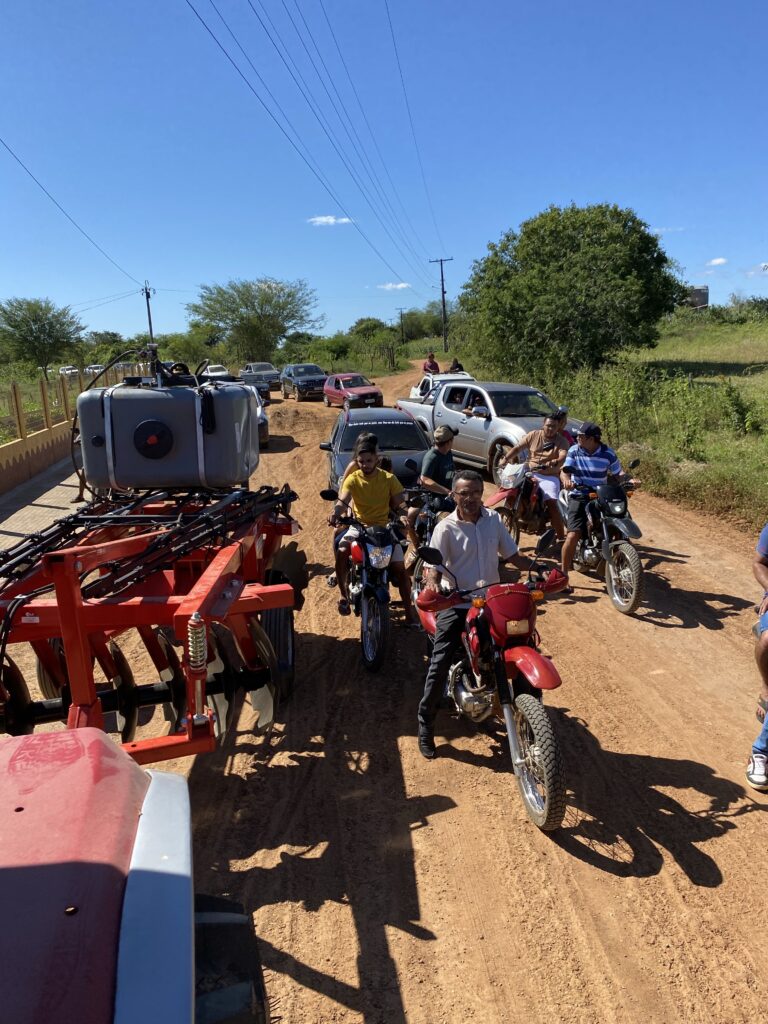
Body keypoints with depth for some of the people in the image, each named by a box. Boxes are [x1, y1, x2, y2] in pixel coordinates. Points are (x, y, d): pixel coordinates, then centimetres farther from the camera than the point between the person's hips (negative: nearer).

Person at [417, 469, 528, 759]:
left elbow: (511, 554, 11)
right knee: (439, 666, -7)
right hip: (456, 605, -4)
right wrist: (432, 583, -38)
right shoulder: (446, 528, -9)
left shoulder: (494, 520, 5)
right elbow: (433, 566, -15)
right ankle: (425, 725, 7)